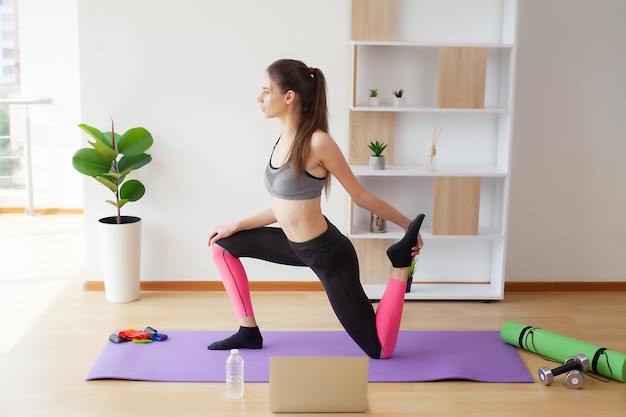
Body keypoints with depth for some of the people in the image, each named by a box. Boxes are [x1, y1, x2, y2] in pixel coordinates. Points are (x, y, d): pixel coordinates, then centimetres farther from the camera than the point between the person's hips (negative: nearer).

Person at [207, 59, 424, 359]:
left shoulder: (317, 142, -24)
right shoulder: (284, 139, 1)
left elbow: (360, 196, -14)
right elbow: (285, 206, 9)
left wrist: (406, 224, -8)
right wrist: (235, 226, 13)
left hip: (329, 255, -8)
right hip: (298, 246, 8)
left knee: (379, 349, 0)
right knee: (221, 245, 13)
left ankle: (400, 263, 10)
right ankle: (249, 331, 17)